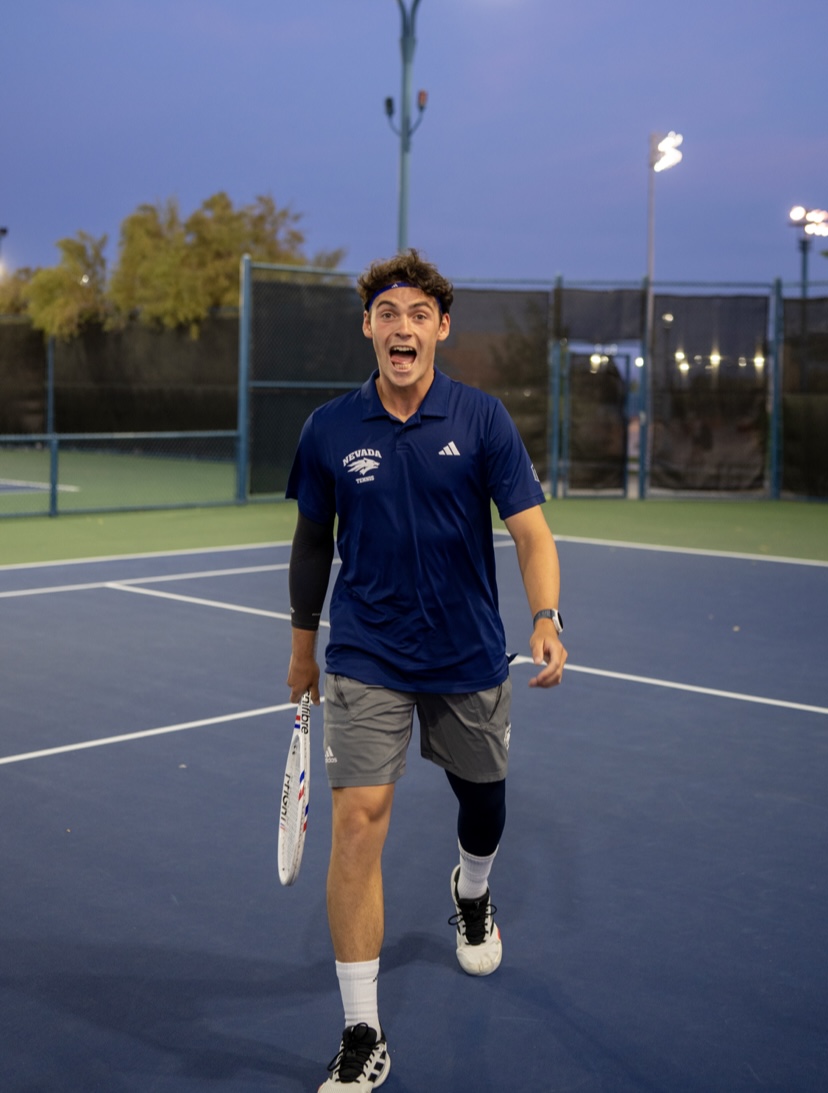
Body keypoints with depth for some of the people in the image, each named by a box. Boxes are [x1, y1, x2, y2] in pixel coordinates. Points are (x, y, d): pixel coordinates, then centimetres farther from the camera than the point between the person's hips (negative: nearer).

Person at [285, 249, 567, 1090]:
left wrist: (546, 622, -28)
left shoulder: (483, 420, -7)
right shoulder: (330, 430, -4)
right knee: (358, 820, -12)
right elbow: (312, 542, 9)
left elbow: (530, 530, -11)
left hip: (469, 657, 1)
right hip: (365, 659, -1)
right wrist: (302, 646, 14)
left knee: (482, 796, 20)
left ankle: (472, 896, 57)